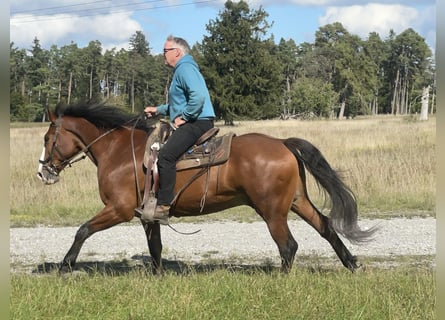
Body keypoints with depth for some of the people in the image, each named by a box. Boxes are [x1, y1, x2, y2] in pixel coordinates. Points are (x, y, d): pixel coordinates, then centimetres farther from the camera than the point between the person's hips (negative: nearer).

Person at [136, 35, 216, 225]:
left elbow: (198, 96, -27)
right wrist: (158, 110, 28)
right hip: (192, 123, 12)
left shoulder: (185, 68, -10)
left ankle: (163, 208, -31)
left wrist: (183, 117, -18)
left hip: (196, 123, -12)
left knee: (166, 155, -26)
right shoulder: (182, 69, 25)